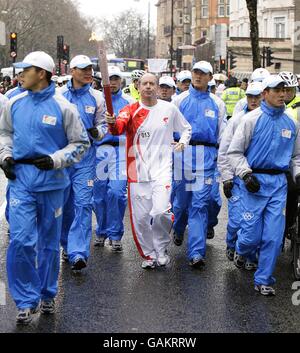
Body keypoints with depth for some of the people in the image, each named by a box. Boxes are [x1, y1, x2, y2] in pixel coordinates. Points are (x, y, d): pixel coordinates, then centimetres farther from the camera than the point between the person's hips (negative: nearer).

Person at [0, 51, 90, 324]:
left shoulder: (62, 107, -8)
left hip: (52, 180, -2)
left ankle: (47, 294, 29)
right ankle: (27, 300, 4)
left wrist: (55, 160, -15)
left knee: (49, 242, 11)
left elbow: (81, 143, -2)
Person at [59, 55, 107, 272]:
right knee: (65, 203, 12)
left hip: (85, 156, -1)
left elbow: (103, 125, 8)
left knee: (83, 203, -10)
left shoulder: (97, 97, 2)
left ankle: (78, 253, -13)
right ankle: (68, 245, 30)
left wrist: (97, 132, -13)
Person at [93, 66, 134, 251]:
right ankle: (102, 232, 26)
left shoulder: (130, 102, 6)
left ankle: (115, 235, 0)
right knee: (99, 194, 8)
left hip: (121, 150, -2)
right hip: (99, 150, 2)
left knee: (117, 192, -14)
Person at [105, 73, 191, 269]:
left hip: (162, 168, -1)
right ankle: (149, 254, 27)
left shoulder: (169, 109, 4)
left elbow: (186, 128, 20)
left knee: (160, 211, -18)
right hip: (138, 170, 1)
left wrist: (183, 142, 1)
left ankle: (162, 249, 8)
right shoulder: (131, 110, -1)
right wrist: (112, 122, -44)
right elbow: (119, 128, -22)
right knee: (140, 216, 7)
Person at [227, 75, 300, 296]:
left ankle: (263, 280, 13)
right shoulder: (252, 119, -3)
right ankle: (241, 251, 34)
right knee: (252, 234, -2)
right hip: (254, 182, -3)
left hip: (279, 183, 3)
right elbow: (234, 151, -2)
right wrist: (246, 173, -13)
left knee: (274, 236, -1)